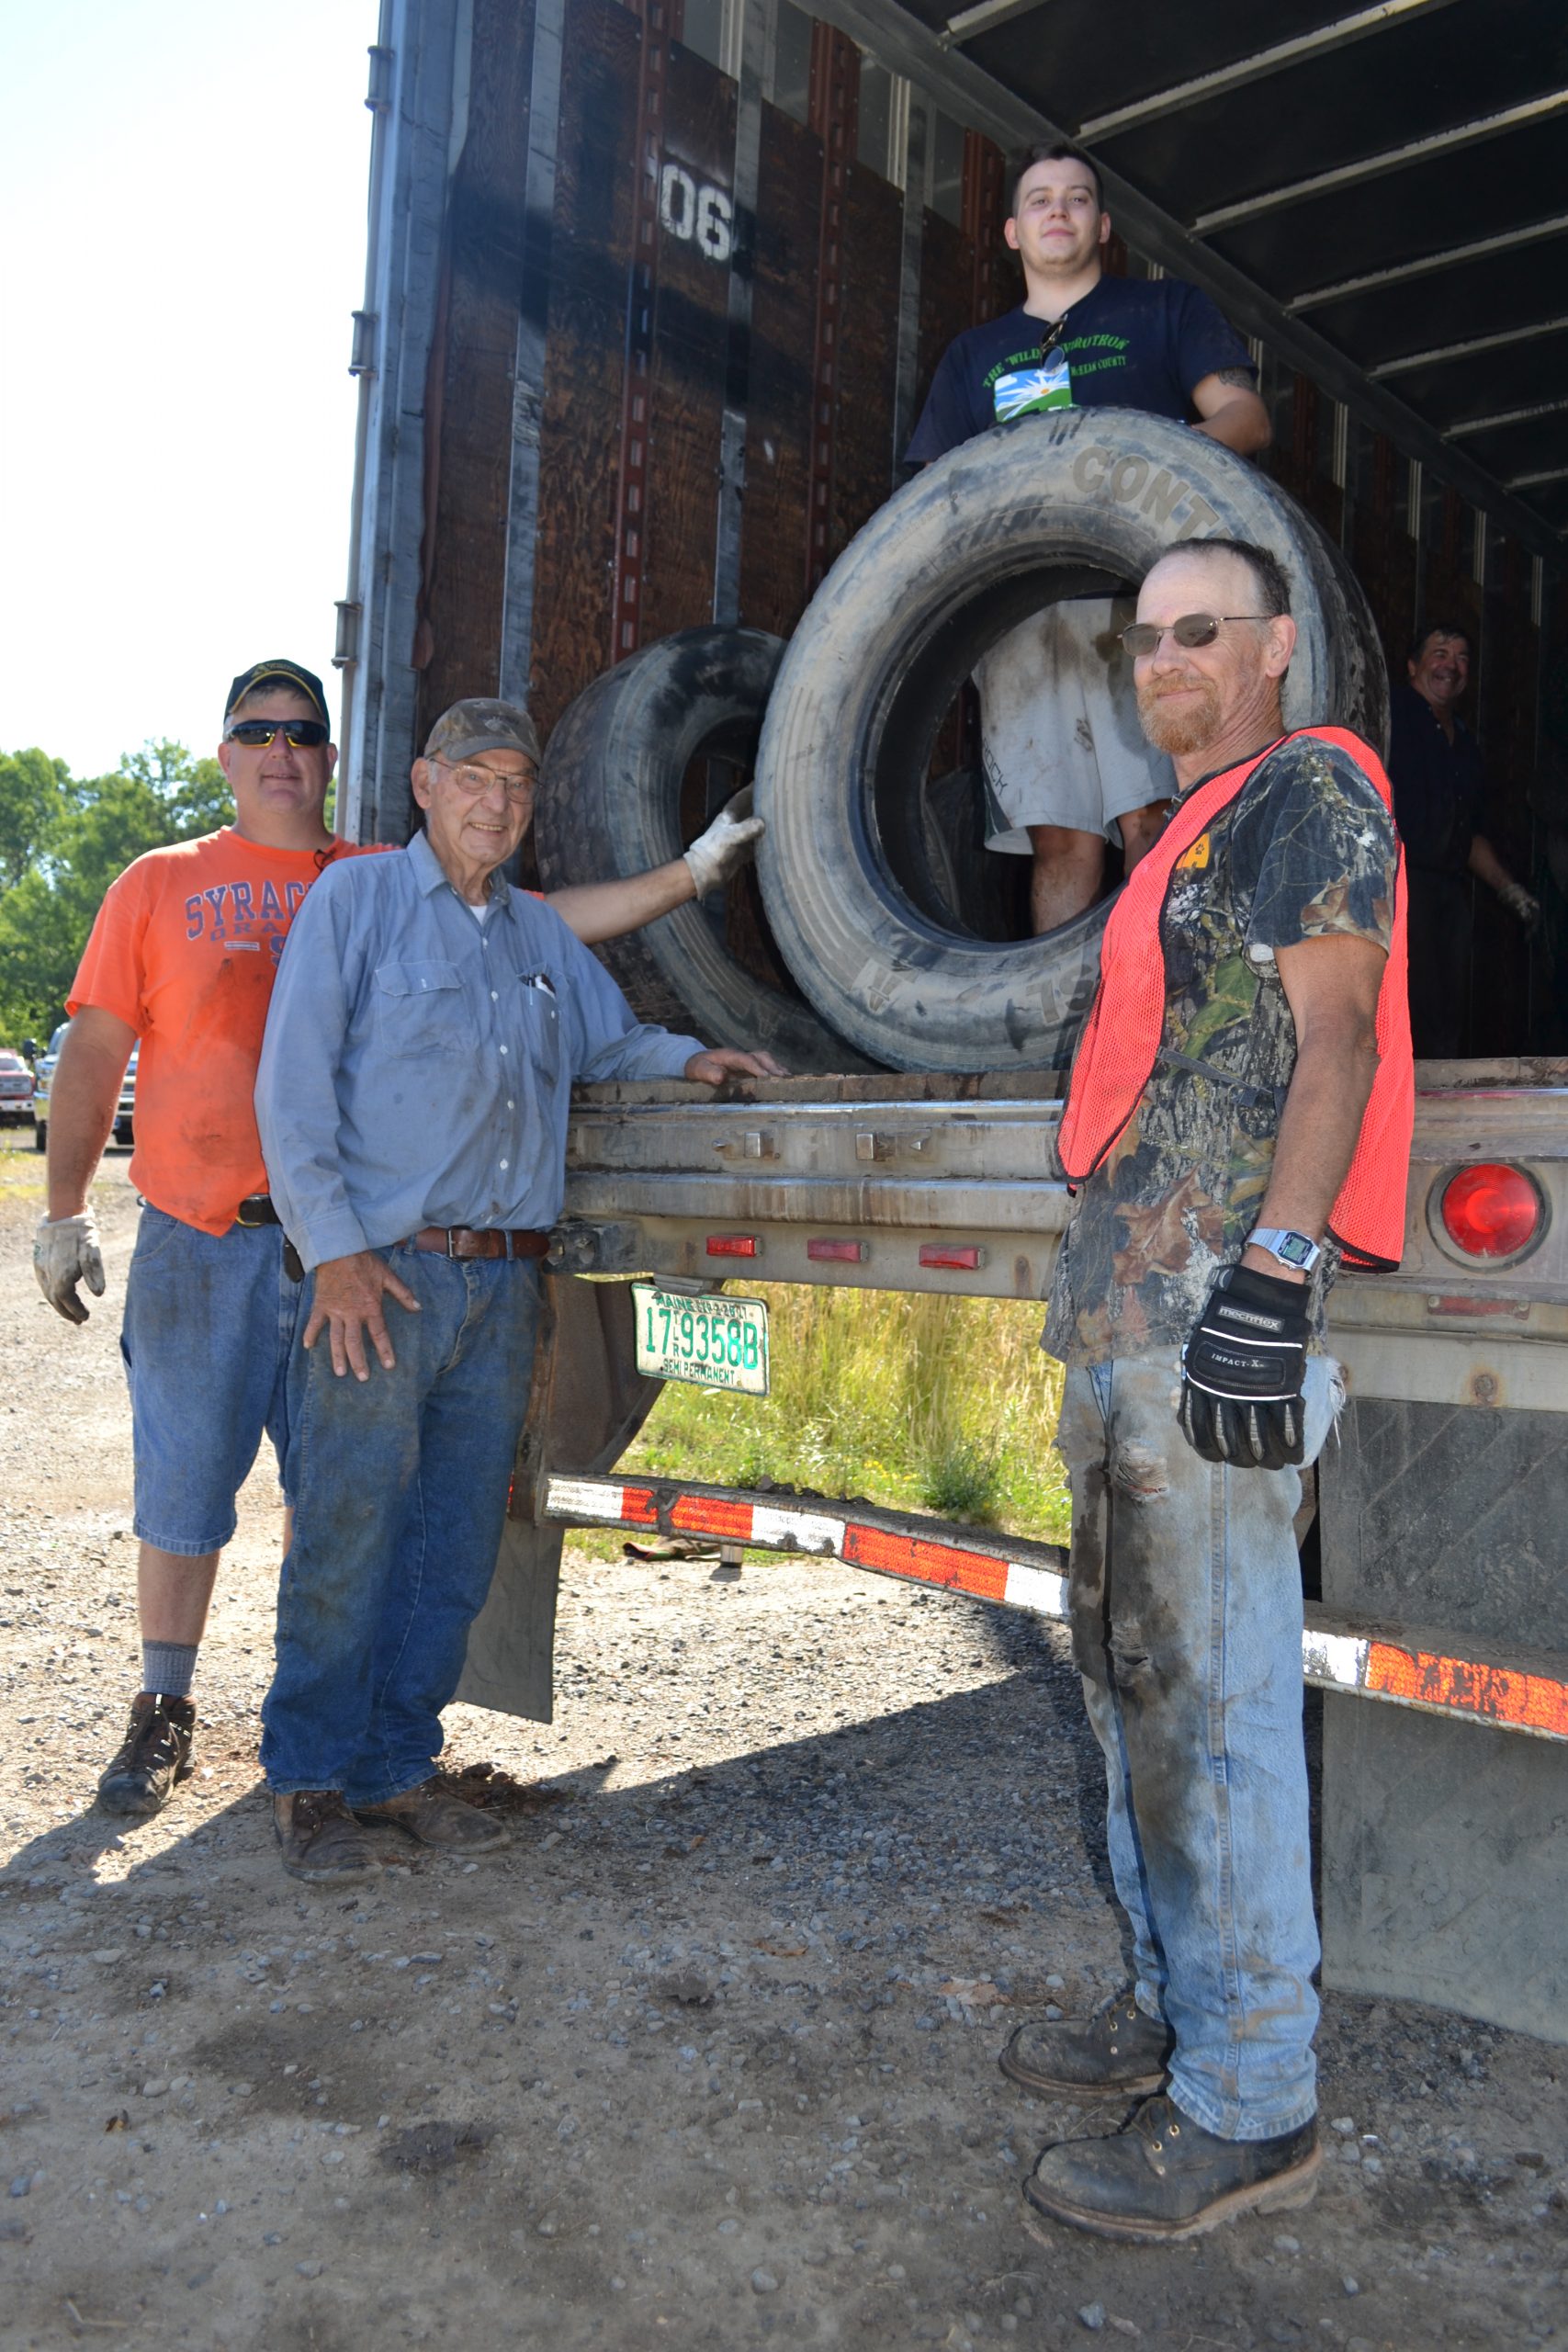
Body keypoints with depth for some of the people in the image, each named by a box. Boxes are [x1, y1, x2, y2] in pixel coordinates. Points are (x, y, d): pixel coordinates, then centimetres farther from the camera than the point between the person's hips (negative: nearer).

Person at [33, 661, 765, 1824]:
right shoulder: (161, 885, 8)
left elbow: (551, 921, 7)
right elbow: (96, 1050, 7)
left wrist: (692, 870, 0)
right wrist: (66, 1208, 1)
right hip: (199, 1247, -1)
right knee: (185, 1486, 6)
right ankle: (165, 1710, 23)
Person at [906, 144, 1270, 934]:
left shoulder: (1165, 308, 21)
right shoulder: (973, 354, 28)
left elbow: (1246, 418, 8)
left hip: (1142, 597, -2)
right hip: (1019, 613, 3)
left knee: (1150, 816, -16)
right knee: (1059, 836, -6)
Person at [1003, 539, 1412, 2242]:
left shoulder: (1309, 789, -3)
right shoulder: (1193, 831, 25)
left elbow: (1333, 1040, -15)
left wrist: (1272, 1271, -24)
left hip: (1216, 1302, -10)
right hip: (1124, 1312, 10)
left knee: (1213, 1691, -6)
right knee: (1133, 1673, 16)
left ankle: (1248, 2103, 7)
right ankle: (1176, 2006, 30)